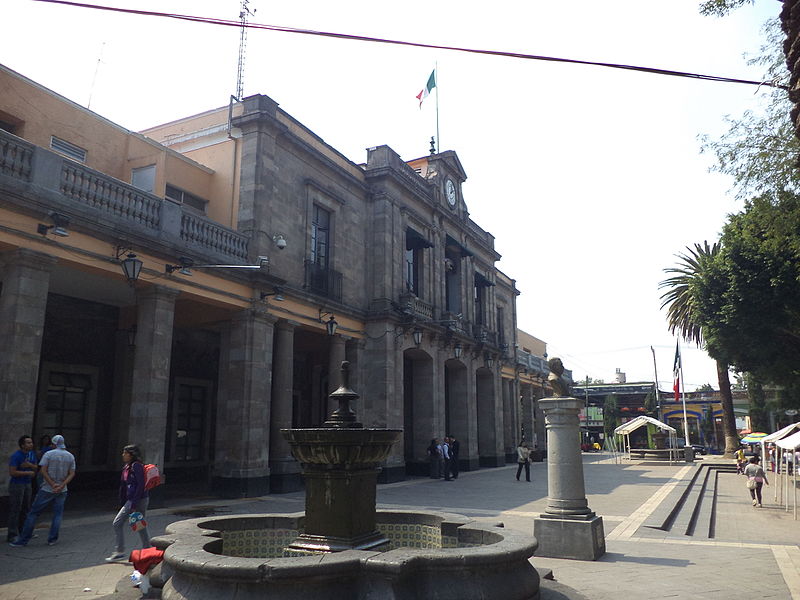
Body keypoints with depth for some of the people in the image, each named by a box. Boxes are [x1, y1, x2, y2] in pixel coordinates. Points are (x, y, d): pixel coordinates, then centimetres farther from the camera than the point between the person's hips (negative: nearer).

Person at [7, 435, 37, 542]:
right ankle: (12, 535, -1)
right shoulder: (15, 456, -16)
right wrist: (28, 473, -16)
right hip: (16, 484, -7)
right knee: (15, 510, -5)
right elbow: (12, 472, -22)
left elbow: (36, 468, 8)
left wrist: (30, 465, -13)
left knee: (25, 509, 12)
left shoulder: (32, 454, 6)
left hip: (27, 484, 7)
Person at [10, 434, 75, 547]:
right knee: (58, 514, 11)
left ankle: (23, 540, 6)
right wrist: (61, 486, -11)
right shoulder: (70, 456, 5)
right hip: (62, 491, 3)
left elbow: (43, 471, -13)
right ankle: (52, 539, 5)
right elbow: (72, 474, -2)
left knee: (33, 513, 5)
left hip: (47, 490, -3)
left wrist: (53, 485, -13)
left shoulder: (48, 454, -5)